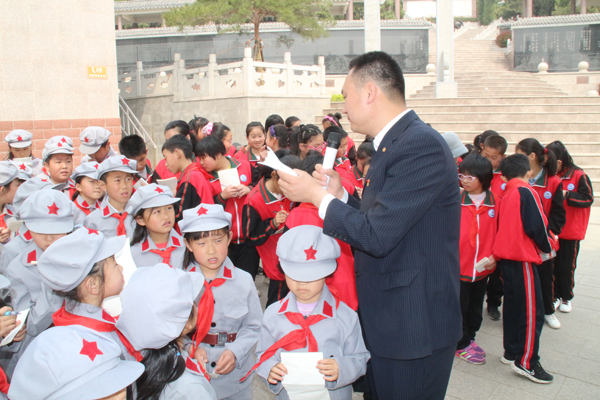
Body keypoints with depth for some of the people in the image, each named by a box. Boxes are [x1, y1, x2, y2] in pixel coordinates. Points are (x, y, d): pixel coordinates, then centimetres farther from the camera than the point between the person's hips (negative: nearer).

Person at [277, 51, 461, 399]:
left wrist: (318, 196, -14)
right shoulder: (394, 143, 9)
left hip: (415, 327, -9)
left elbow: (377, 236, -26)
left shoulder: (421, 145, -22)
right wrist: (339, 195, 1)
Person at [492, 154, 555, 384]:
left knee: (512, 305, 15)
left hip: (506, 257, 8)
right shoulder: (526, 192, -10)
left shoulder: (506, 195, 12)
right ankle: (526, 362, 3)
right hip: (522, 257, -8)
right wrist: (548, 247, 3)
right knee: (532, 309, -2)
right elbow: (536, 226, -14)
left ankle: (511, 352, 24)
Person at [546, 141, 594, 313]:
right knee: (553, 264, 9)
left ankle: (566, 297, 26)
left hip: (571, 230, -3)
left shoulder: (579, 175, -11)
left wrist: (567, 194, -23)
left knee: (567, 265, 9)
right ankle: (555, 296, 23)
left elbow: (588, 198, -13)